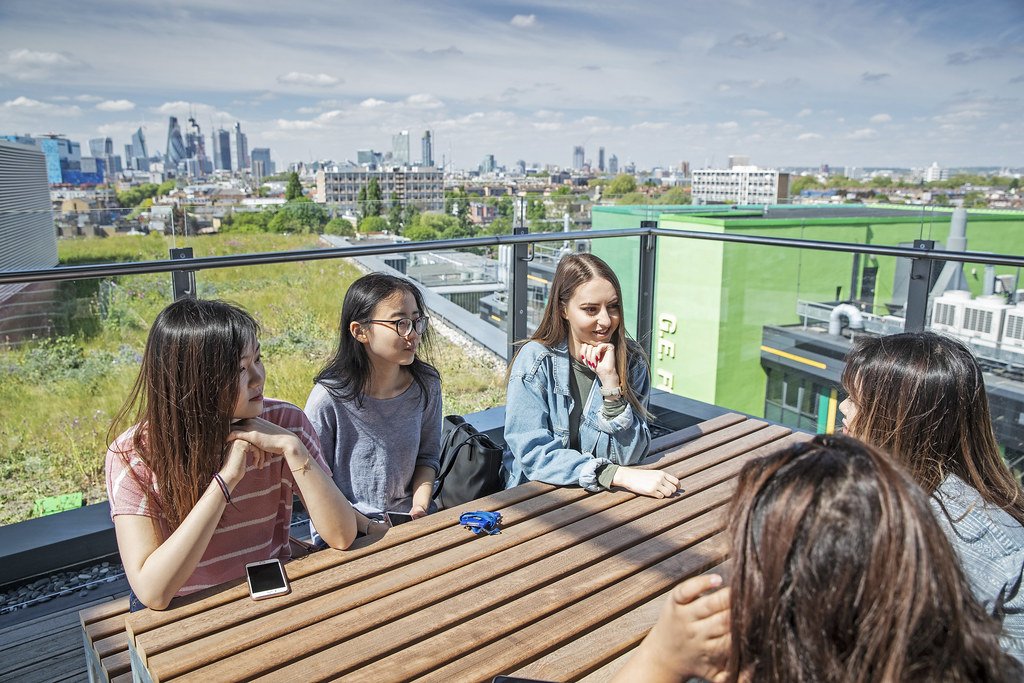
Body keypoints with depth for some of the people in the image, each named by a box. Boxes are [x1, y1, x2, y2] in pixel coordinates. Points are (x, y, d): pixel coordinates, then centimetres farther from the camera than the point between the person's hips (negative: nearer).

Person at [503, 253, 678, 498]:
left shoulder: (632, 361, -3)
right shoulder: (535, 361, -11)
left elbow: (628, 455, -7)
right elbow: (534, 454, -16)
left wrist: (611, 380, -19)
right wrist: (621, 476, -24)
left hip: (605, 496, 2)